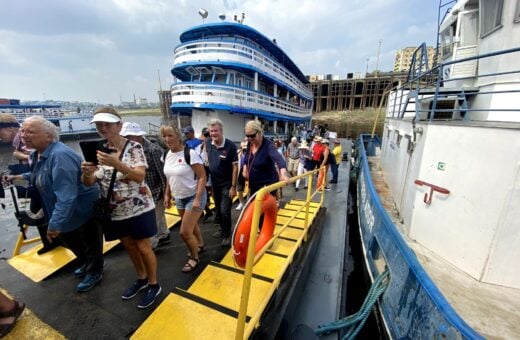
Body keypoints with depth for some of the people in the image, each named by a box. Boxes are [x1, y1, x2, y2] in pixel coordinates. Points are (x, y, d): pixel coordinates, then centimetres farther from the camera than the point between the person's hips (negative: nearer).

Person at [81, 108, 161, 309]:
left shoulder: (134, 147, -12)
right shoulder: (98, 151, 4)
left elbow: (140, 176, -23)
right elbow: (89, 183, -1)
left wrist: (116, 163, -38)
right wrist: (86, 172, -23)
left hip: (138, 208, -5)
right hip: (115, 211, 6)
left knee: (143, 247, 5)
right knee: (129, 247, 19)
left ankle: (154, 285, 26)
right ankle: (141, 279, 41)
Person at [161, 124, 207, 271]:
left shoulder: (190, 153, -19)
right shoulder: (168, 155, 2)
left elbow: (202, 177, -19)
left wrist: (197, 199, -23)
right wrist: (167, 194, 13)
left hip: (194, 197, -7)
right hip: (179, 198, 7)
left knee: (185, 232, -4)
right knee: (192, 225, 21)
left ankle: (194, 258, 21)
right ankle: (200, 245, 46)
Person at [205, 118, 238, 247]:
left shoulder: (230, 146, -17)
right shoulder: (208, 145, -2)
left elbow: (235, 167, -15)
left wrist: (233, 186, -17)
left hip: (227, 184, -5)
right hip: (214, 183, 5)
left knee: (225, 211, -2)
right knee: (218, 210, 17)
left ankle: (227, 235, 18)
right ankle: (222, 230, 38)